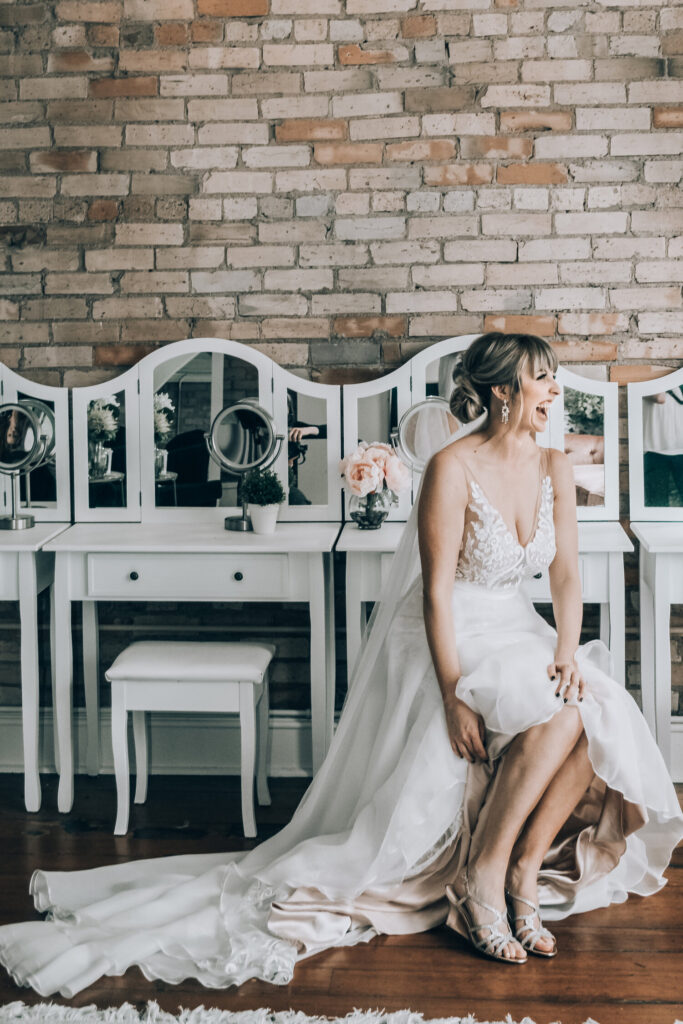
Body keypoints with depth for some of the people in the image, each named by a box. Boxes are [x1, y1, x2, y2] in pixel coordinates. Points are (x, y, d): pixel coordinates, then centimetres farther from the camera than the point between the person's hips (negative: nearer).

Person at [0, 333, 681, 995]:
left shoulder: (554, 468, 4)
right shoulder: (452, 469, -16)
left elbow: (566, 574, 4)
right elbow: (436, 591, -17)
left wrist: (566, 654, -13)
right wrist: (453, 695, -23)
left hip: (514, 631, 6)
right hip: (450, 641, -6)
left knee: (596, 713, -23)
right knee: (557, 714, -31)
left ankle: (525, 872, -13)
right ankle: (482, 876, -18)